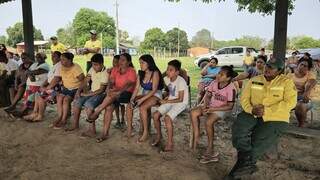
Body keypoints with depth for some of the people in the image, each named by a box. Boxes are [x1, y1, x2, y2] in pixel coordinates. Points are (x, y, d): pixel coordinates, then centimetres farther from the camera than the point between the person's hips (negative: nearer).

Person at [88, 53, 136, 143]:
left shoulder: (131, 71, -4)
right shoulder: (115, 70, 14)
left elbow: (129, 85, -17)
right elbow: (111, 82, 5)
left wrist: (117, 91, -31)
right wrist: (109, 88, -18)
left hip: (127, 94, -4)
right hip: (115, 95, 4)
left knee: (112, 95, -34)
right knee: (109, 107, -24)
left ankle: (96, 112, -18)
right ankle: (105, 133, -20)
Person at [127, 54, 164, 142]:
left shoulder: (155, 73, -16)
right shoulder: (141, 73, 4)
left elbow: (154, 90, -20)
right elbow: (137, 88, 0)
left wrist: (142, 99, -26)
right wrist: (132, 99, -15)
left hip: (155, 95, -7)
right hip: (145, 94, 7)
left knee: (142, 108, -32)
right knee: (129, 106, -14)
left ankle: (146, 132, -18)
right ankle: (129, 127, 2)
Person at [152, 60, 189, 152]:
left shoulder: (180, 81, -21)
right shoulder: (166, 79, 1)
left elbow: (180, 99, -20)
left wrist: (166, 101, -18)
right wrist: (167, 97, 2)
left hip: (181, 103, -7)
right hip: (170, 101, 7)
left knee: (167, 117, -29)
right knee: (155, 115, -12)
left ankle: (170, 144, -18)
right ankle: (158, 136, 11)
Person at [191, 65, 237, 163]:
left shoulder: (231, 88, -21)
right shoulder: (214, 83, -4)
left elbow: (230, 106, -19)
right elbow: (207, 96, 5)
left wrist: (213, 109, -22)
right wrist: (205, 106, -15)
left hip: (222, 109, -6)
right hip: (210, 105, 6)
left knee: (209, 122, -30)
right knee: (193, 112, -16)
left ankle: (210, 148, -11)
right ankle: (197, 136, -6)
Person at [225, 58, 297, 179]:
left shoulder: (286, 82, 0)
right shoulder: (254, 80, 11)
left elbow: (290, 102, -11)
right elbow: (244, 98, 7)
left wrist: (266, 110, -19)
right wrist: (251, 109, -15)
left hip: (275, 119, -3)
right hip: (253, 114, 3)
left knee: (258, 144, -19)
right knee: (238, 128, -26)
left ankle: (241, 165, 0)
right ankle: (247, 163, -22)